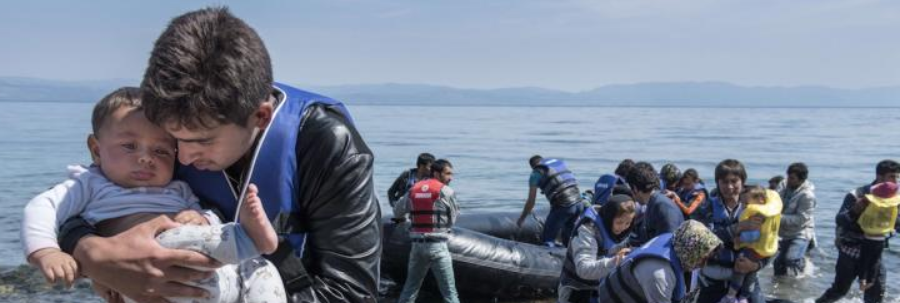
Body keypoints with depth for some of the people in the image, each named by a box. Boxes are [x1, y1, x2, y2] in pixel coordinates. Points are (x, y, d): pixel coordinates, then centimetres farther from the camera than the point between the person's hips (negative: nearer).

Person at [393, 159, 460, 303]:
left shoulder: (414, 189, 9)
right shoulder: (445, 191, -7)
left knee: (410, 287, 17)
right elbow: (454, 217, 0)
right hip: (437, 245, -5)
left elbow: (397, 212, 17)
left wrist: (402, 219, 38)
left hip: (417, 244, 5)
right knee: (449, 290, 0)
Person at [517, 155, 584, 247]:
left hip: (562, 206, -6)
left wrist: (521, 219, 19)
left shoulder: (536, 174, 5)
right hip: (578, 203, 6)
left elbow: (531, 201, 6)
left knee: (547, 240, 1)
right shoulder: (560, 162, 21)